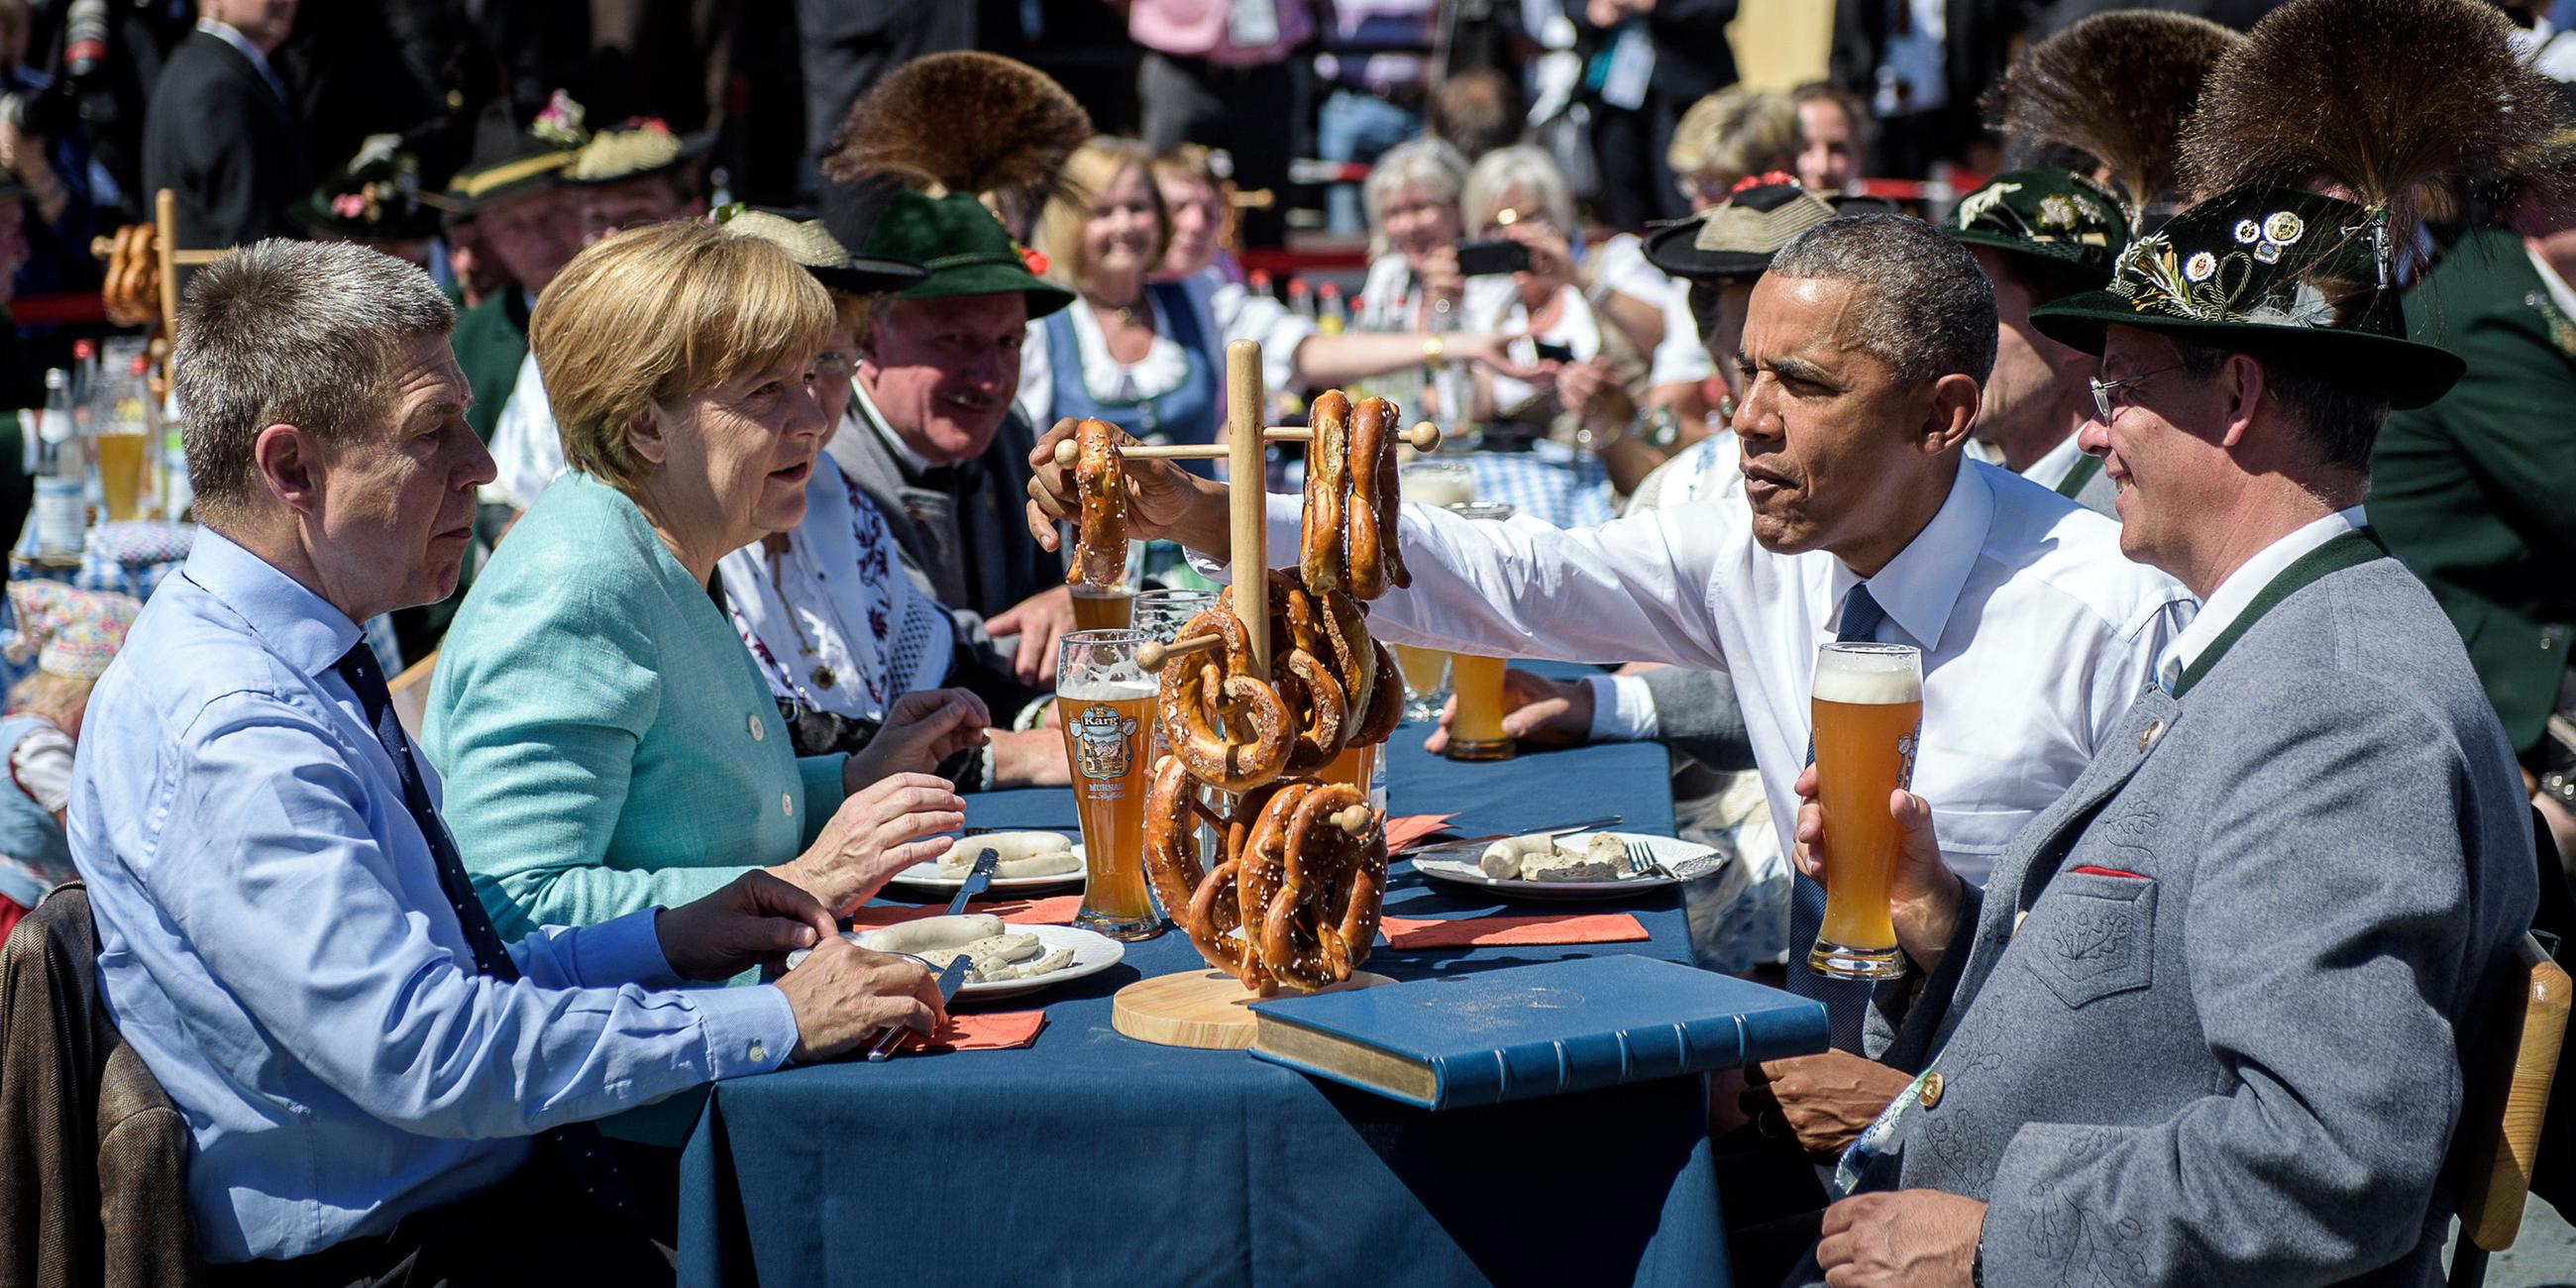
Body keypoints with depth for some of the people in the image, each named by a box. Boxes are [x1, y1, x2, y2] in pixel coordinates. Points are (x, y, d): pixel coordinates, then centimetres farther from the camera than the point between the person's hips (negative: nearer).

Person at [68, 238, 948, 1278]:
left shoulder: (315, 669, 11)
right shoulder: (227, 737, -20)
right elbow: (426, 1051, -27)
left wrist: (661, 942, 5)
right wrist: (774, 1023, -22)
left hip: (492, 1192, 9)